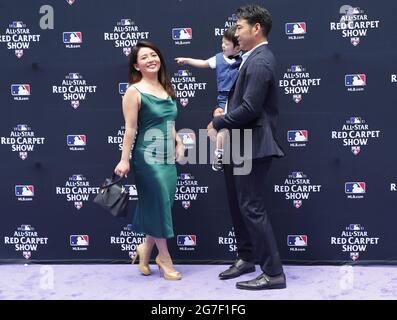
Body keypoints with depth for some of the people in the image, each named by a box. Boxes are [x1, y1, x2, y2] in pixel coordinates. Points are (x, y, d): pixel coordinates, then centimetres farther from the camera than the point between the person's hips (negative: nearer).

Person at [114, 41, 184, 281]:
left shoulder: (166, 89, 12)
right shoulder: (134, 92, -8)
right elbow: (130, 128, -13)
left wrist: (178, 142, 10)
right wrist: (124, 160, -16)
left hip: (168, 157, 7)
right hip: (148, 158, -7)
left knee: (162, 207, 11)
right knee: (158, 206, 2)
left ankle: (146, 250, 32)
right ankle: (165, 259, 18)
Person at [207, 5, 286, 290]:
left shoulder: (260, 62, -17)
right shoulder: (255, 58, 15)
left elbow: (249, 109, -23)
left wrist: (217, 123, -11)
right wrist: (225, 115, 7)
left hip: (253, 147, -10)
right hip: (241, 146, 10)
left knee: (252, 208, -5)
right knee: (238, 205, 18)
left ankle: (274, 273, 6)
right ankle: (246, 258, 34)